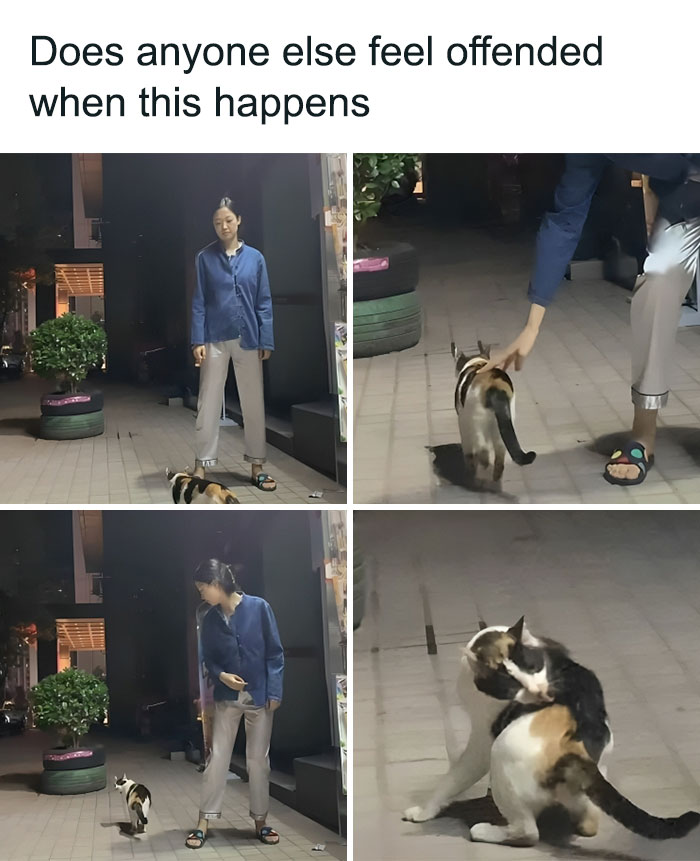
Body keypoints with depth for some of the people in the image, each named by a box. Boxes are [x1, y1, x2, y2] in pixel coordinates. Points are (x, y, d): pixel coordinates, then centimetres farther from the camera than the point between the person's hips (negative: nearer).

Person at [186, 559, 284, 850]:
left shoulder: (258, 608, -11)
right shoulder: (210, 619, 0)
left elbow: (275, 652, -8)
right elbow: (209, 659, 7)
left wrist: (274, 692, -11)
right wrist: (221, 676, -14)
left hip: (260, 696, -2)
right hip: (227, 697, 2)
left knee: (258, 759, 6)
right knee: (217, 757, 0)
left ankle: (260, 821, 16)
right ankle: (204, 822, 3)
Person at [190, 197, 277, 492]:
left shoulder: (255, 258, 1)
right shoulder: (205, 257, -1)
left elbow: (264, 302, 2)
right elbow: (198, 302, -2)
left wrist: (266, 340, -3)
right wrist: (198, 341, -9)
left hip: (248, 339, 1)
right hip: (215, 339, -1)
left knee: (253, 402, 6)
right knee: (208, 403, 2)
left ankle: (256, 466, 15)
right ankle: (201, 465, 8)